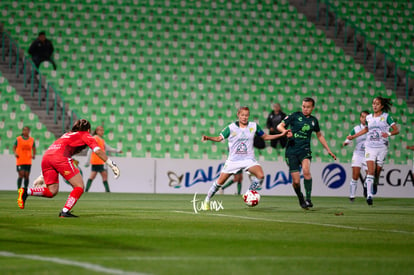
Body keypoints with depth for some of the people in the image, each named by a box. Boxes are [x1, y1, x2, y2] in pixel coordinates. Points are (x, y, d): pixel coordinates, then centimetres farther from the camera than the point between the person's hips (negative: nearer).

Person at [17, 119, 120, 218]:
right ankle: (65, 211, -12)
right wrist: (113, 165, 7)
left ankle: (26, 192, -9)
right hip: (61, 157, -7)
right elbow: (98, 151, 4)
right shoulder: (85, 135, 20)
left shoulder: (67, 135, 38)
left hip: (47, 155, 7)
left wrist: (42, 176, 41)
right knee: (79, 187, 0)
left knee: (52, 191, 11)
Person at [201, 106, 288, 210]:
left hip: (248, 159, 1)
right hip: (233, 160, -1)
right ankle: (207, 199, 20)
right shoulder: (231, 127, -4)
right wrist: (207, 138, -19)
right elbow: (219, 138, -1)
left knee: (260, 175, -24)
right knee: (220, 181, 0)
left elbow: (265, 137, 12)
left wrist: (281, 134, 4)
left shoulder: (254, 126, 1)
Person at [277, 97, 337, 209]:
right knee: (296, 181, -7)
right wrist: (286, 132, -21)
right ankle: (301, 200, 21)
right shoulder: (295, 116, 3)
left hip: (304, 150, 1)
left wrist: (328, 150, 26)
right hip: (291, 150, -1)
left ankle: (308, 199, -26)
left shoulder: (313, 120, 12)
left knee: (306, 170, -31)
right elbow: (280, 126, 1)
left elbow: (319, 135, 27)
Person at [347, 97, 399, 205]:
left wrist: (389, 133, -22)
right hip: (370, 147, 2)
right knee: (370, 171, -13)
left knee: (377, 172, 3)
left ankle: (374, 184, 37)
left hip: (382, 147, -2)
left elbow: (396, 130, -2)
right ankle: (369, 195, -20)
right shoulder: (369, 117, 10)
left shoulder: (386, 116, 0)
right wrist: (353, 136, 27)